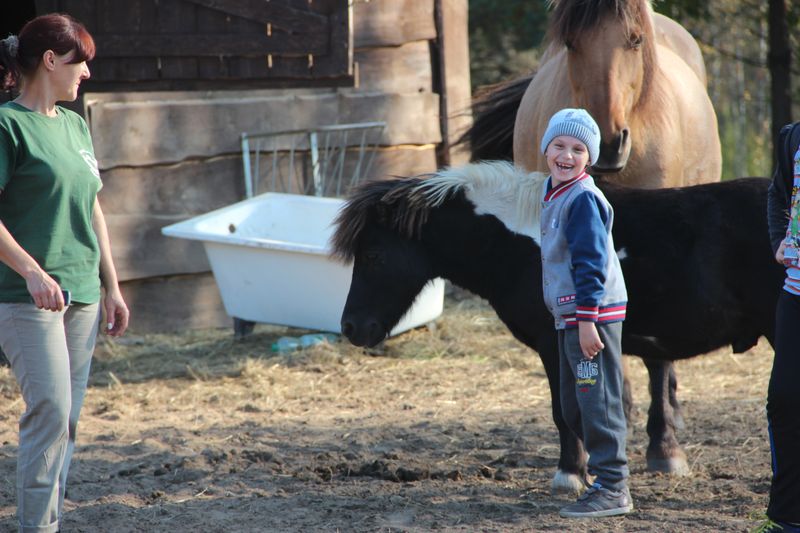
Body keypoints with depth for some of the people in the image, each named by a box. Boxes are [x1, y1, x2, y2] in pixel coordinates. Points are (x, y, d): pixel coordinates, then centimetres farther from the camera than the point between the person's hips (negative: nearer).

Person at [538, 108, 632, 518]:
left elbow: (591, 263, -18)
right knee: (574, 408, 14)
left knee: (598, 403, -7)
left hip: (593, 315, -10)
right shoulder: (553, 195, 15)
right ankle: (608, 477, 22)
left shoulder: (583, 199, -15)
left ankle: (612, 488, -3)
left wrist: (587, 319, -21)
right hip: (569, 317, 10)